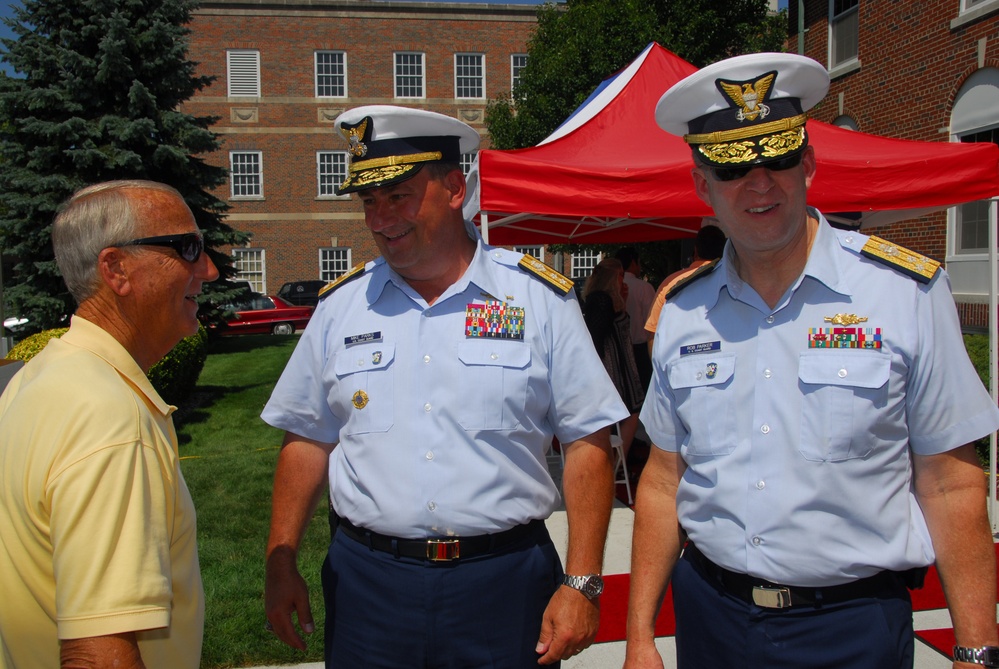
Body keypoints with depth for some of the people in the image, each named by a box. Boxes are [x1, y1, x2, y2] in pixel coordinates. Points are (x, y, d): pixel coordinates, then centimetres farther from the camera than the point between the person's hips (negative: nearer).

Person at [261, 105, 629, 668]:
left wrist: (582, 583, -9)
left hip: (506, 581, -2)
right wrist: (281, 564, 6)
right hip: (368, 579, 2)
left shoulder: (539, 298, -5)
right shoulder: (342, 305, 4)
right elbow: (307, 440, 10)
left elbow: (589, 443, -5)